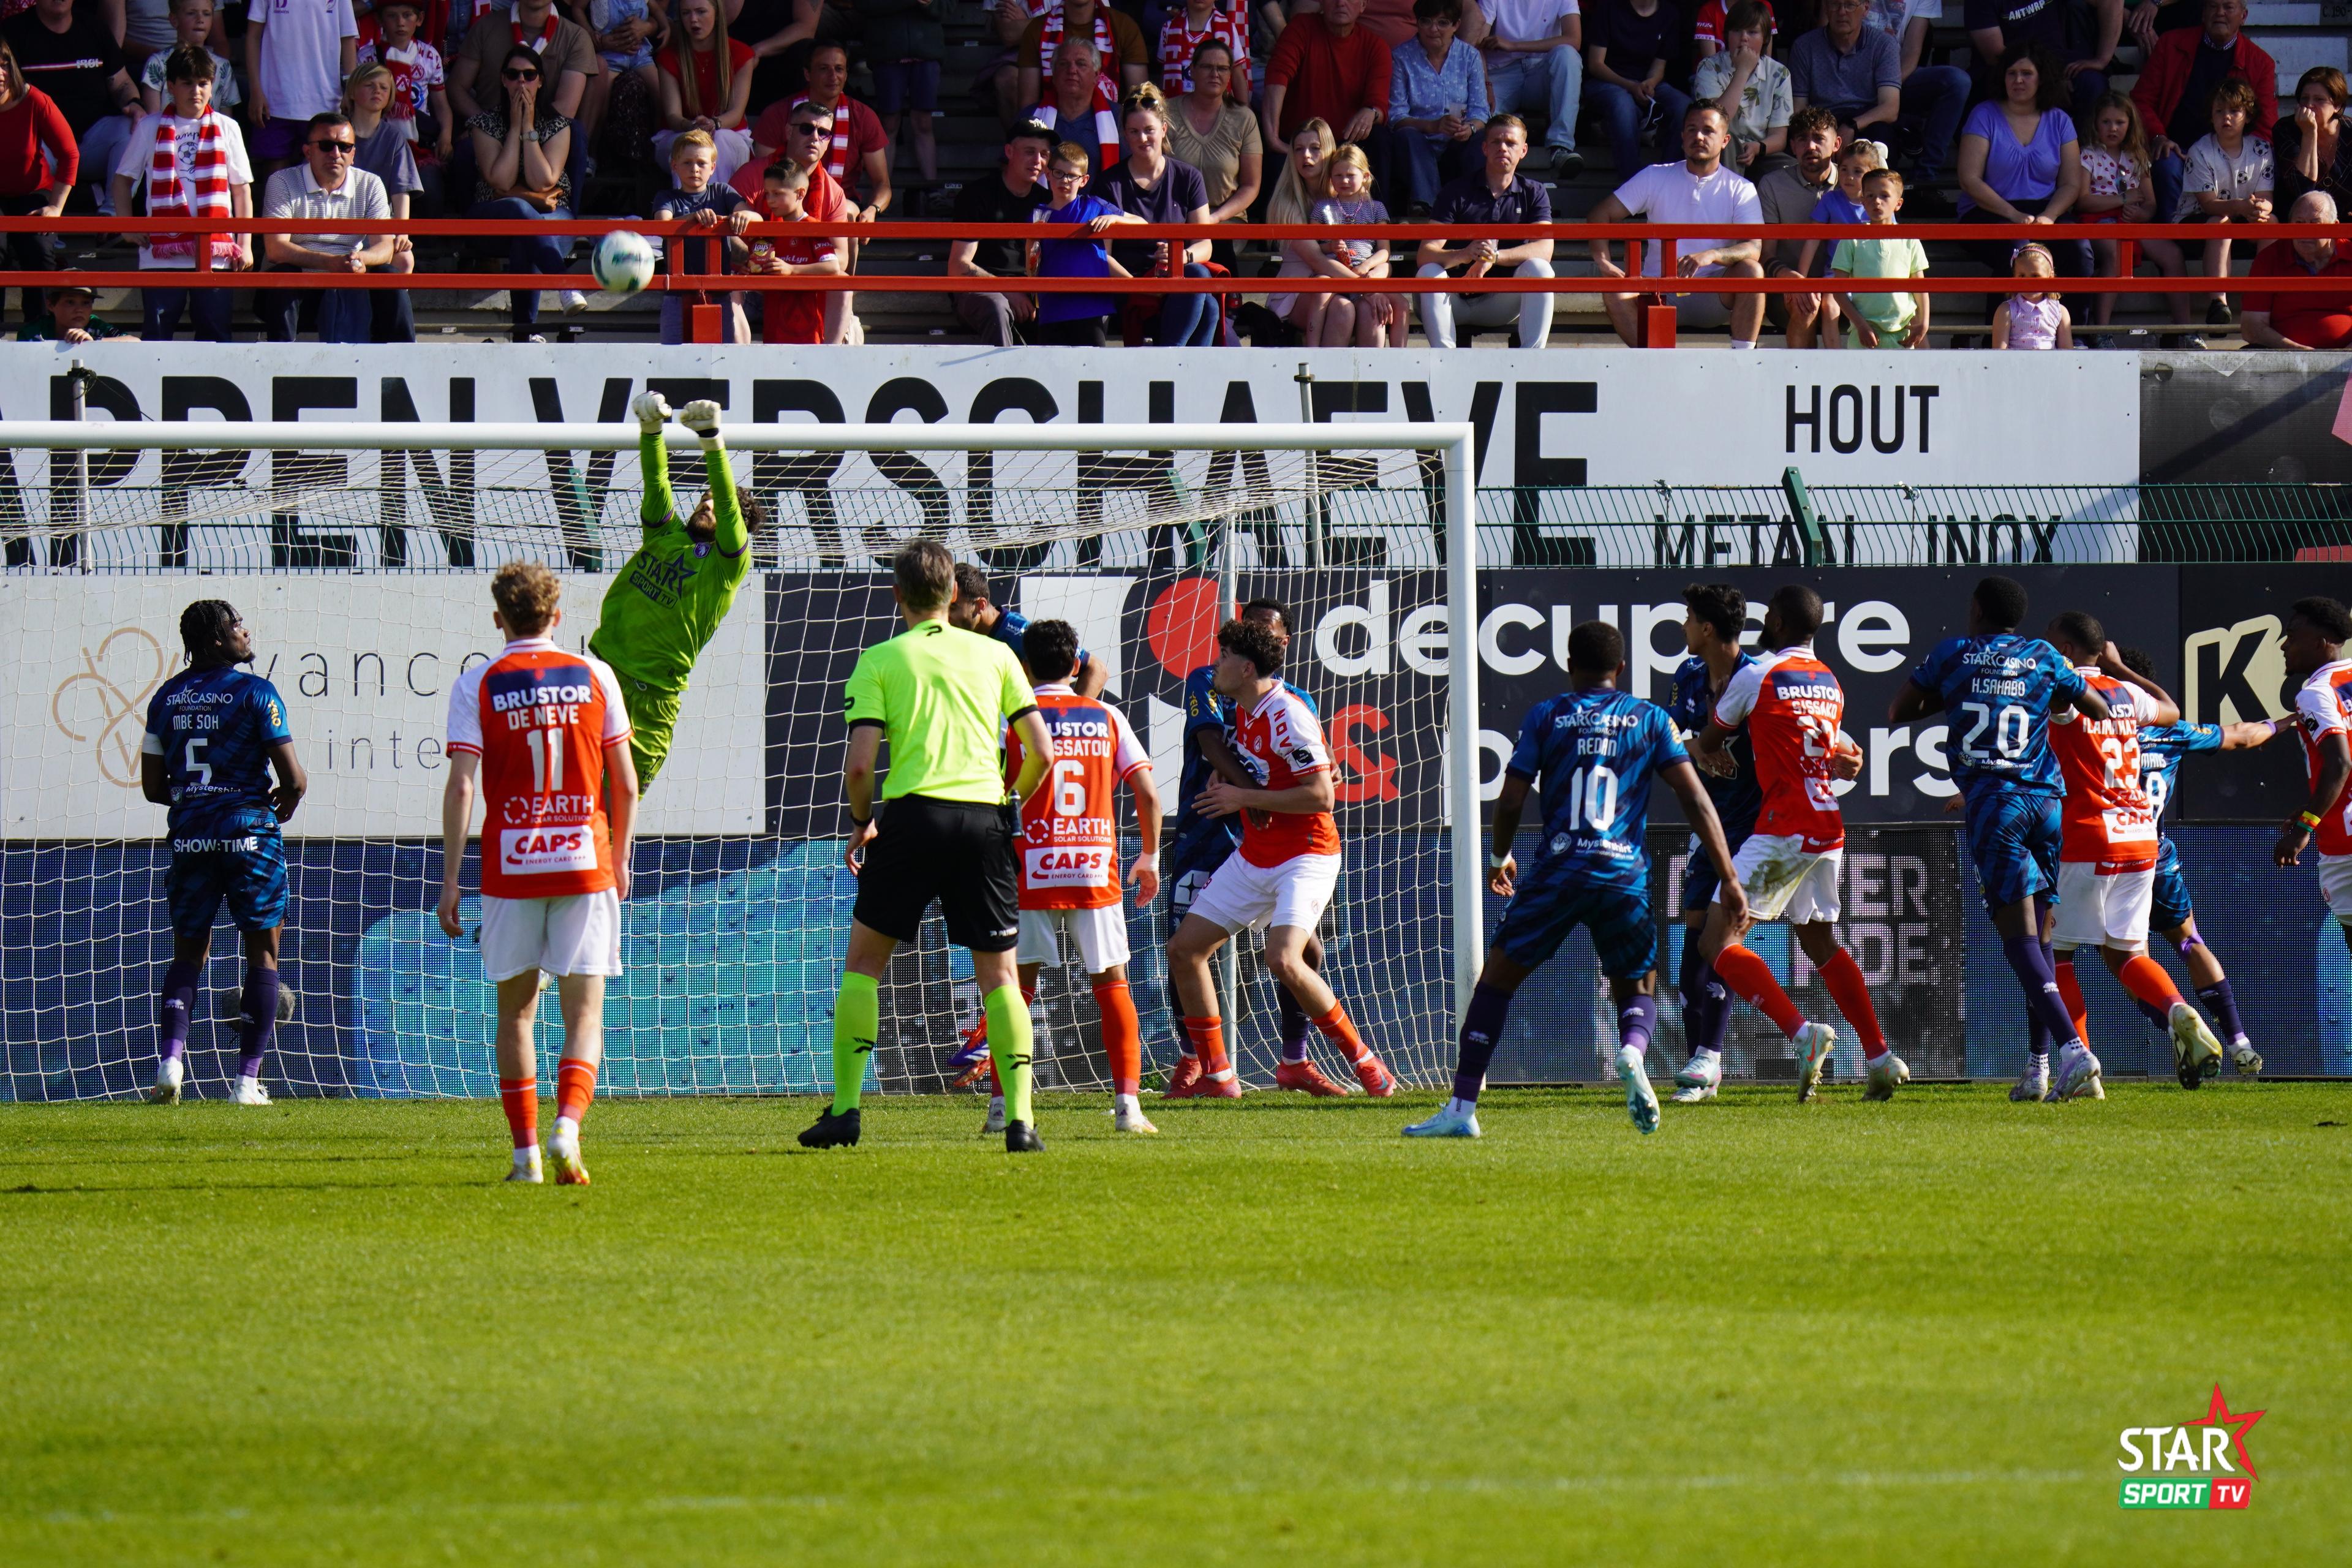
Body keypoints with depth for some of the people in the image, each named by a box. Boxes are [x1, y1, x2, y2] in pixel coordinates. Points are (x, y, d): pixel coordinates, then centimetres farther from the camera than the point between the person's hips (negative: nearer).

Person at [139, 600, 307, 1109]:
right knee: (262, 953, 7)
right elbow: (294, 779, -10)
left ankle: (170, 1057, -7)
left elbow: (153, 788, 8)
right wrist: (284, 802, 13)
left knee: (189, 953, 15)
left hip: (190, 833, 4)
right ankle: (248, 1080, 3)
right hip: (249, 832, -4)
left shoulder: (167, 697, 6)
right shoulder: (255, 693, -8)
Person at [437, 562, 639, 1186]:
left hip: (510, 869, 0)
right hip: (585, 863, 0)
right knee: (584, 1012, 1)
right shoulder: (594, 677, 3)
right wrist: (620, 859, 18)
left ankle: (526, 1151, 11)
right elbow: (625, 784, 5)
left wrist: (449, 881, -4)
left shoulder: (477, 685, -1)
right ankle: (568, 1125, -21)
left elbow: (461, 787, -7)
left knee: (515, 1012, 12)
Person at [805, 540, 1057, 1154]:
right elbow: (1042, 750, 7)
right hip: (985, 818, 2)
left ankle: (845, 1108, 6)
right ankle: (1020, 1116, -5)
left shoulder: (880, 660, 5)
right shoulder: (994, 654, 11)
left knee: (864, 961, 12)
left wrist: (861, 821, 15)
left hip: (914, 812, -2)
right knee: (999, 972, 7)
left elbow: (859, 763, -4)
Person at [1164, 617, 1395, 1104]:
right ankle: (1216, 1077, 13)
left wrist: (1244, 798, -21)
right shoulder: (1244, 711, 8)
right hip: (1254, 858, 10)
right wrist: (1226, 784, 6)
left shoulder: (1287, 717, -20)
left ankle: (1364, 1062, -13)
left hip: (1305, 856, -9)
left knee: (1284, 961, -28)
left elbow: (1320, 794, -25)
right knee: (1184, 950, 5)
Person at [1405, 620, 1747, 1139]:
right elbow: (1696, 799, 3)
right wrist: (1730, 880, 3)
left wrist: (1500, 857, 24)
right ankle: (1633, 1053, -19)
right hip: (1626, 878, 1)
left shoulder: (1545, 717, 7)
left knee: (1497, 978, 12)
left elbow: (1511, 801, 5)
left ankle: (1461, 1108, 5)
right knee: (1638, 991, 18)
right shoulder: (1650, 720, 10)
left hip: (1557, 874, -1)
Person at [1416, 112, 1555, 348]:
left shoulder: (1533, 193, 7)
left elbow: (1544, 249, -11)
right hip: (1457, 300, -1)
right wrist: (1464, 255, -34)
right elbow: (1425, 255, -11)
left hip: (1500, 306, 1)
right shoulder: (1456, 193, 1)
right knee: (1429, 272, -30)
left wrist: (1494, 257, -28)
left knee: (1539, 269, -25)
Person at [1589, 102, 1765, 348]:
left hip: (1713, 299, 0)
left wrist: (1711, 256, -32)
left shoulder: (1740, 189, 3)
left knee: (1751, 270, -30)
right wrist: (1603, 262, -16)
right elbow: (1601, 214, 4)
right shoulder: (1655, 178, 7)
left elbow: (1753, 249, -11)